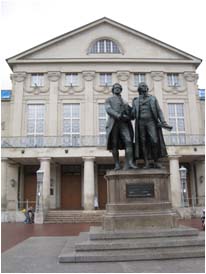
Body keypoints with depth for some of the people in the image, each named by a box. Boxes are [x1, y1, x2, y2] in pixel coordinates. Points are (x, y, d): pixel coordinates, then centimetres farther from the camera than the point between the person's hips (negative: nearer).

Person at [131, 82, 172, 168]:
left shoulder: (153, 98, 14)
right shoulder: (135, 100, 16)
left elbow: (159, 111, 6)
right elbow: (133, 115, 12)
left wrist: (163, 123, -5)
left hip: (151, 122, -1)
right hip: (141, 123, 1)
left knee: (154, 142, -13)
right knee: (143, 143, -5)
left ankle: (156, 162, -2)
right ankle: (146, 163, -4)